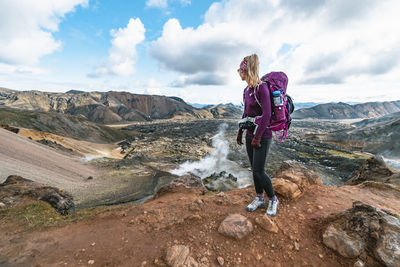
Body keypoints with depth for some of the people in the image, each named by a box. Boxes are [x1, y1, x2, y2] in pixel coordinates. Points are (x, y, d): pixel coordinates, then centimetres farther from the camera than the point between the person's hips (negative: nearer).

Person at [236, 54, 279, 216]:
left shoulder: (262, 88, -15)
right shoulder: (246, 90, 10)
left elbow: (266, 115, -19)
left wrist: (257, 137, -19)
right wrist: (240, 132, 16)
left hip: (262, 136, -8)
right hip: (250, 134, 8)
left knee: (259, 171, -3)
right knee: (254, 169, 13)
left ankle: (273, 200, 23)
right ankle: (259, 199, 31)